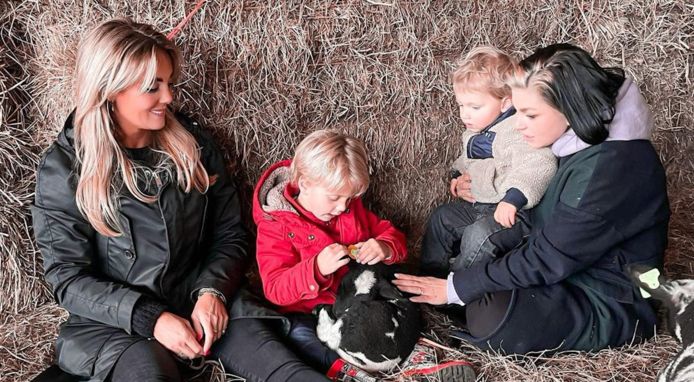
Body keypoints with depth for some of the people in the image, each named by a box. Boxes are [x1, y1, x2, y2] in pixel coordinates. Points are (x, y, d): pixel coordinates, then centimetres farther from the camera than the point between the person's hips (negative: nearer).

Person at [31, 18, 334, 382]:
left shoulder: (193, 142, 6)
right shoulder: (64, 167, -3)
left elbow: (229, 234, 8)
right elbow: (68, 277, -4)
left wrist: (212, 291, -11)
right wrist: (150, 318, -17)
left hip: (202, 300, 3)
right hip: (117, 321, -2)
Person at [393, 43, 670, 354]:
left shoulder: (615, 168, -30)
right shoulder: (574, 140, -2)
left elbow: (546, 260, -28)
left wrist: (455, 287, -22)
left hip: (611, 305, -8)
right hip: (565, 267, 9)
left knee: (492, 318, -33)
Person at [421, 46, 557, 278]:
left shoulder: (518, 131, -22)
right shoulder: (475, 132, 9)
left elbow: (539, 166, -36)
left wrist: (512, 199, -41)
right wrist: (458, 174, 14)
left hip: (513, 212, -10)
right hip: (478, 204, 10)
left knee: (480, 235, -30)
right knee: (441, 217, 12)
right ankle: (430, 277, 20)